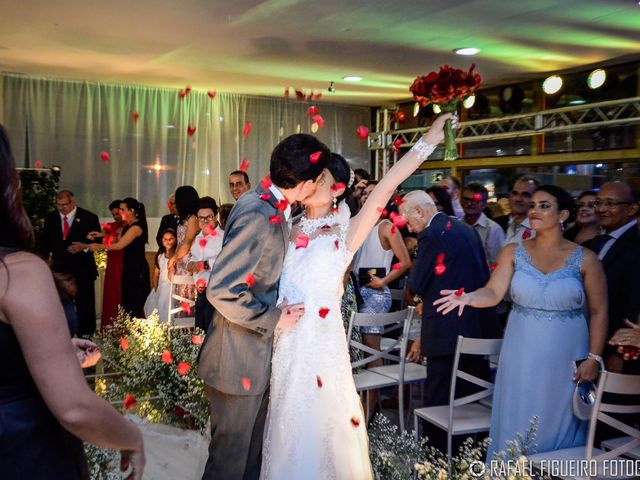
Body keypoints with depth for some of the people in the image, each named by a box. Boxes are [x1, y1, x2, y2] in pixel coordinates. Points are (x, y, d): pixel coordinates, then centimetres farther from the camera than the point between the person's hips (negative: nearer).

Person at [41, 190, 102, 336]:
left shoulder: (89, 218, -3)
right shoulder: (51, 218, 8)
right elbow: (46, 242, 15)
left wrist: (84, 247, -18)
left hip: (81, 268, -3)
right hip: (59, 268, 3)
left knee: (84, 304, 1)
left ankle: (86, 334, 10)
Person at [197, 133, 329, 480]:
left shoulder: (270, 206, 4)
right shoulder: (257, 215, -25)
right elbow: (221, 290, -28)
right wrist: (272, 319, -19)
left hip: (260, 353, 9)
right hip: (239, 359, -9)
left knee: (254, 450, 22)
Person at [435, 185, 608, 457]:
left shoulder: (585, 259, -3)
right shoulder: (513, 252, 1)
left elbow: (598, 312, -1)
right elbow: (493, 293, -9)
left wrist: (593, 358, -6)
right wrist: (468, 297, -29)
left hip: (564, 359, -1)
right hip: (521, 357, 2)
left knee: (558, 425, 10)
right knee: (518, 423, 11)